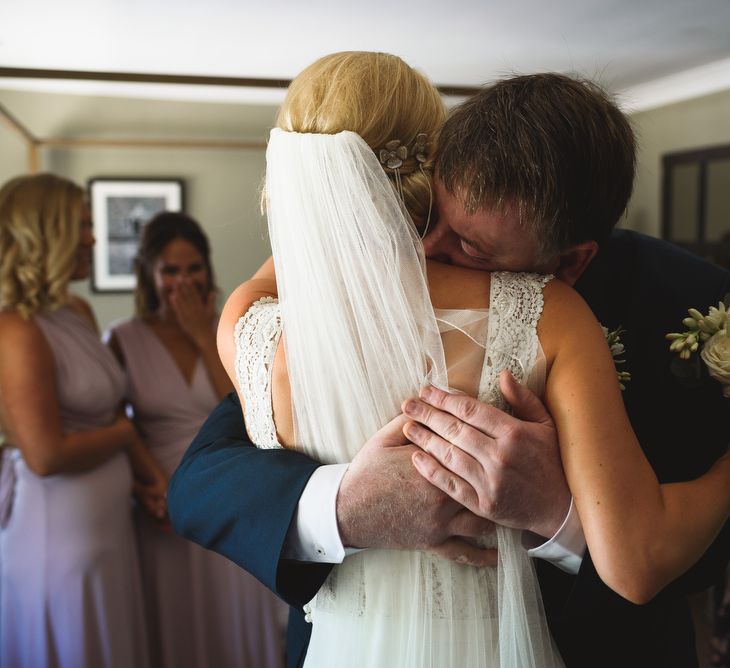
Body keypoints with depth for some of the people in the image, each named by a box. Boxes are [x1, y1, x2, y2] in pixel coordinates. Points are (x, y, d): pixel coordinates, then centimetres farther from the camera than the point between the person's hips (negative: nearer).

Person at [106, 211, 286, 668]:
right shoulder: (124, 340, -3)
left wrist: (205, 337, -13)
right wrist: (146, 486, -15)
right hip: (164, 508, -1)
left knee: (236, 623, 12)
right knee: (172, 627, 11)